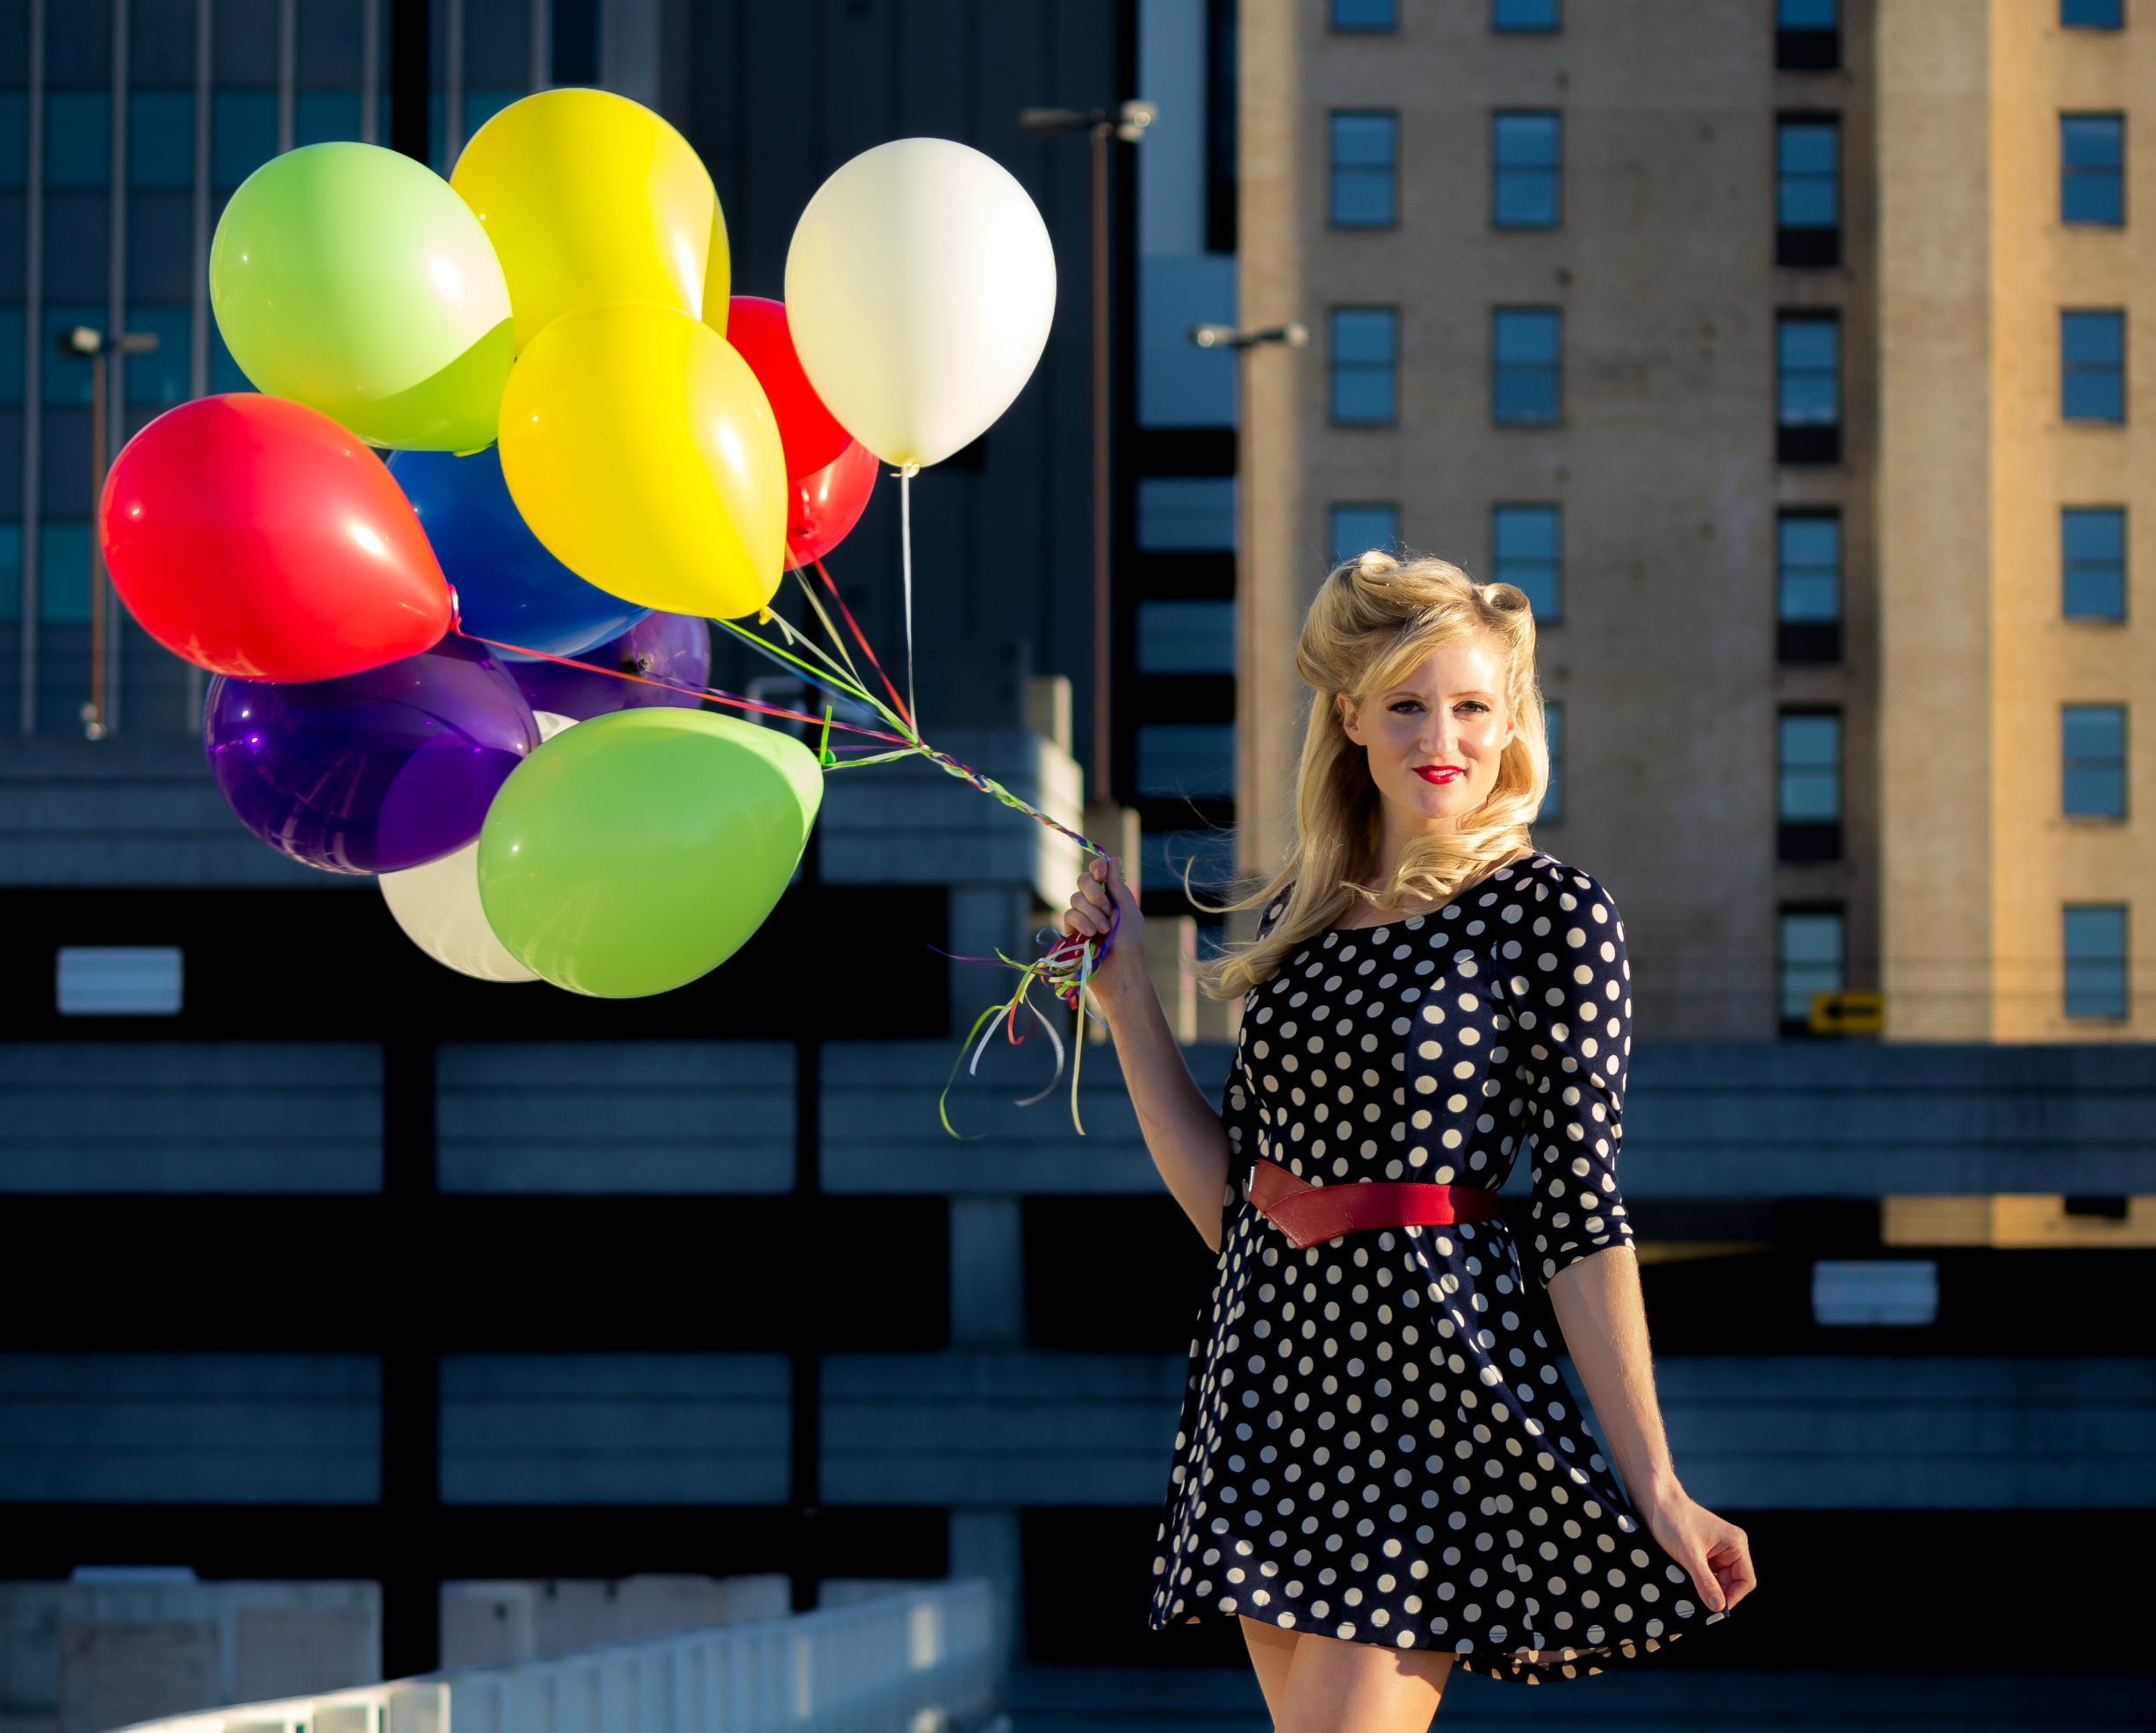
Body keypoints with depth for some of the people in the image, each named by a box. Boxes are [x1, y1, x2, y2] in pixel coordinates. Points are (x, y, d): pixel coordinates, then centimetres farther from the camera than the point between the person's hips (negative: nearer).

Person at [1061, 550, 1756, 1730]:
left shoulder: (1550, 913, -4)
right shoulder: (1298, 915, 13)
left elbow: (1580, 1215, -6)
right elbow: (1226, 1200, 13)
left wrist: (1652, 1486, -9)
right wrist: (1125, 999, 9)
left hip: (1428, 1369, -6)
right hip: (1272, 1359, 6)